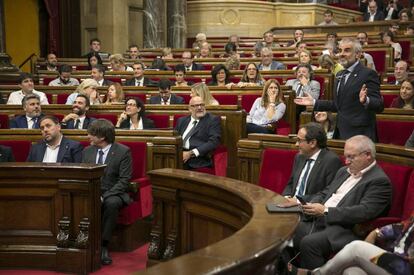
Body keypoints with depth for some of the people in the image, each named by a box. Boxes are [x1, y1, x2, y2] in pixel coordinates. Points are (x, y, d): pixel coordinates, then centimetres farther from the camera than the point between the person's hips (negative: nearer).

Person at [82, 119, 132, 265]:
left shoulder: (123, 152, -5)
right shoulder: (87, 151, 12)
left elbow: (124, 180, -11)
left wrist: (104, 196, -21)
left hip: (114, 194, -4)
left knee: (111, 203, -38)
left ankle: (103, 245, -27)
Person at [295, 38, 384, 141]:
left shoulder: (368, 74, -10)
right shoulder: (340, 75, 16)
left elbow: (379, 106, -17)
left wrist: (365, 101, -37)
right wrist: (314, 102, 17)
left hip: (359, 135, -7)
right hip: (340, 133, 8)